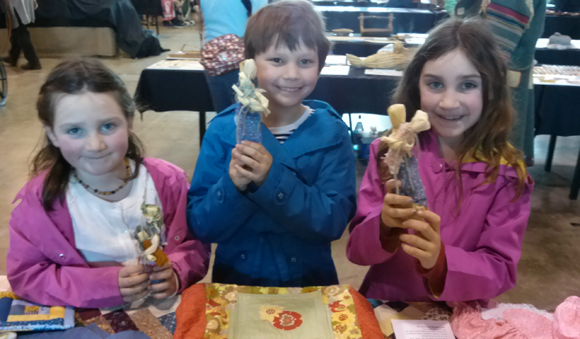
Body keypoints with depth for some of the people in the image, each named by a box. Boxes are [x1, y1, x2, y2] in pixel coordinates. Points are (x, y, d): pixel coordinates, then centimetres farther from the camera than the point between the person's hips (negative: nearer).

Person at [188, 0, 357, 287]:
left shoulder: (332, 132, -4)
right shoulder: (222, 129, -4)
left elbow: (333, 222, -12)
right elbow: (200, 226, -6)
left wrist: (272, 179, -24)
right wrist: (233, 186, -23)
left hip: (309, 282, 1)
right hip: (235, 280, 0)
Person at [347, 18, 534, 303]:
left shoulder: (507, 174, -6)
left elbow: (501, 272, -7)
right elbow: (356, 250, -4)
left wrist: (440, 260, -25)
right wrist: (384, 225, -24)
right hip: (384, 307, 0)